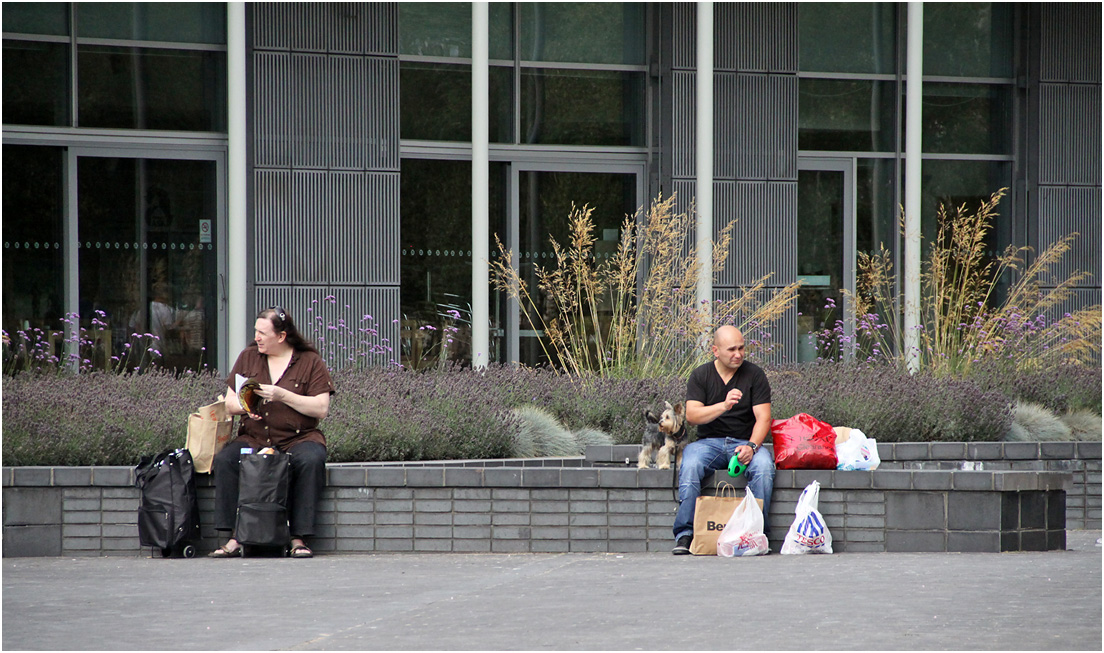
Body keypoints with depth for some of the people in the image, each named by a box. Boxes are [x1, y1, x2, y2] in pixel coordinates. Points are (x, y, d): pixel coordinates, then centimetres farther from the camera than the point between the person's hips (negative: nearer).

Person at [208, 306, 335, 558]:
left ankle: (299, 538, -29)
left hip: (298, 437, -3)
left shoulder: (310, 361, 2)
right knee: (224, 460, -26)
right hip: (253, 438, 3)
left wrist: (282, 396, -16)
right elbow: (229, 402, 12)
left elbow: (321, 408, -8)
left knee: (311, 460, -35)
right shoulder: (248, 357, 13)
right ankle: (233, 539, -27)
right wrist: (245, 405, -11)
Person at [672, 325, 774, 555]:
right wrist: (723, 406, -25)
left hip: (746, 442, 0)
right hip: (709, 441, 0)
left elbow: (763, 418, -4)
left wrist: (751, 446, -22)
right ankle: (685, 534, -29)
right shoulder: (700, 375, 5)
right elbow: (692, 415, -8)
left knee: (763, 466, -33)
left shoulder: (754, 374, 4)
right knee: (690, 466, -32)